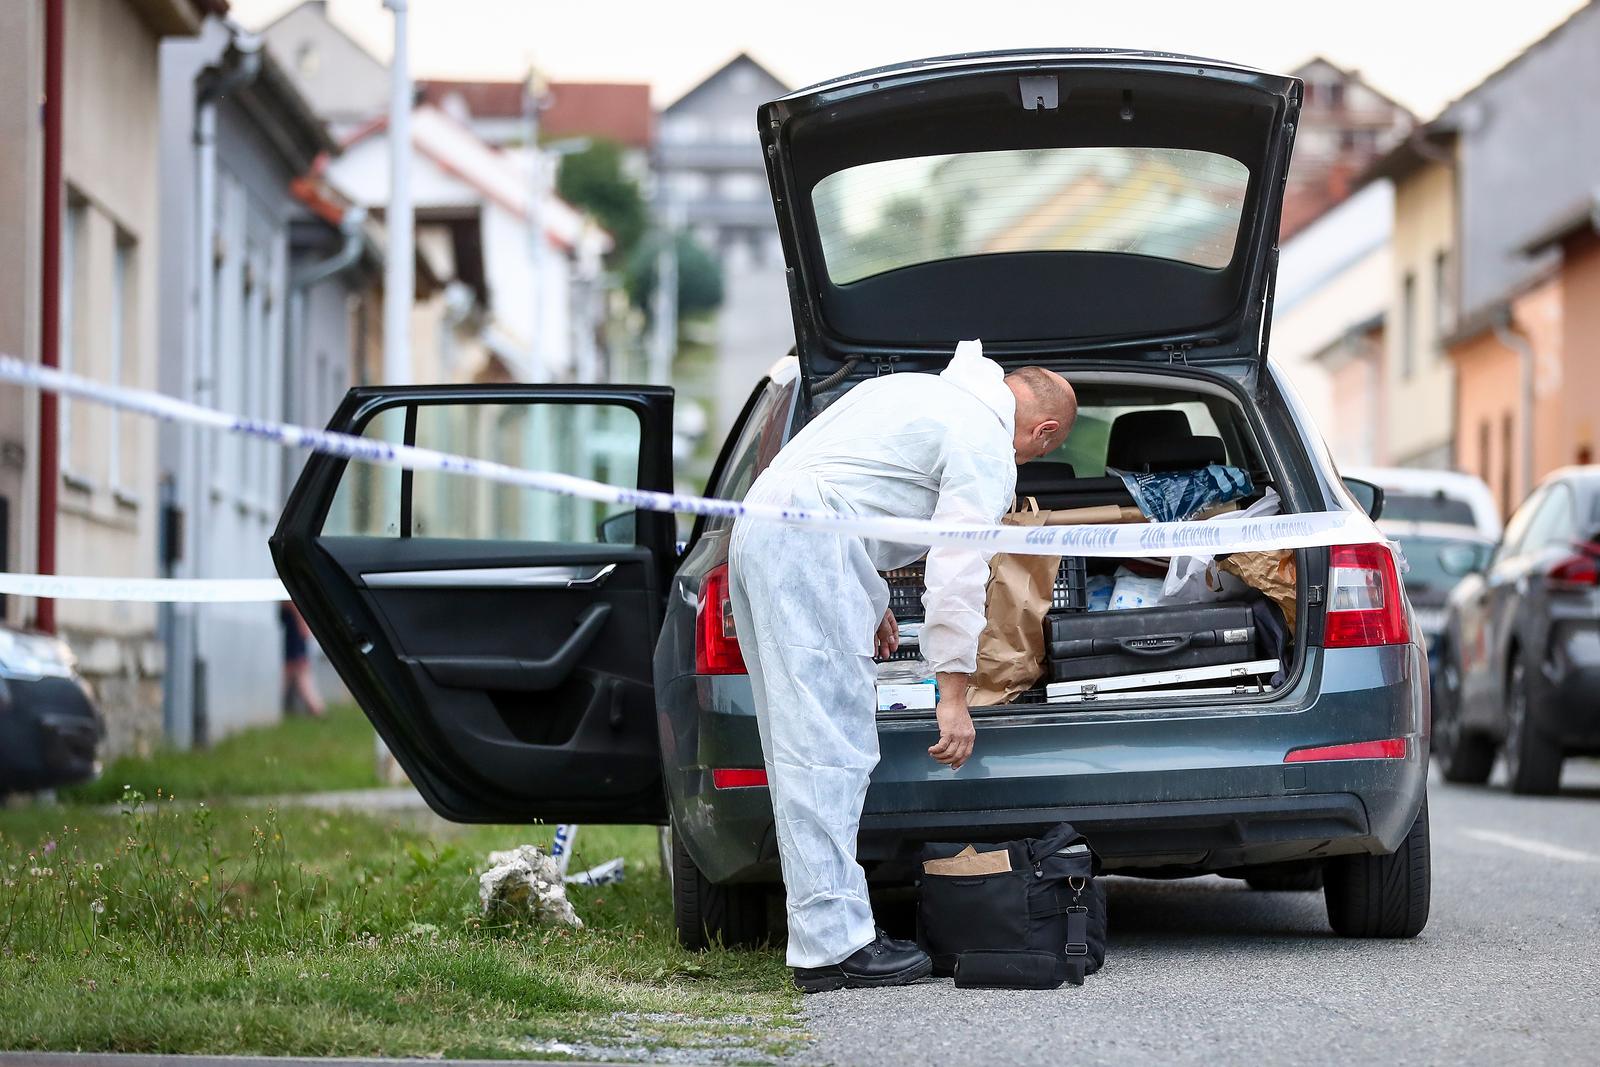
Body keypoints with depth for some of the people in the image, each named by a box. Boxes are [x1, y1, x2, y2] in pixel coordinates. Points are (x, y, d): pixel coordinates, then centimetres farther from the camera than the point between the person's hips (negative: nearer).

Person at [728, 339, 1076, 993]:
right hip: (809, 551, -10)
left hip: (757, 532, 10)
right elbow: (957, 575, -8)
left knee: (803, 752, 10)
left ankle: (825, 924, 10)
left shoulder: (916, 392, 27)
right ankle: (832, 945, -15)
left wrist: (869, 599, 35)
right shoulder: (987, 449, -1)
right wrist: (953, 698, -6)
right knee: (828, 749, -12)